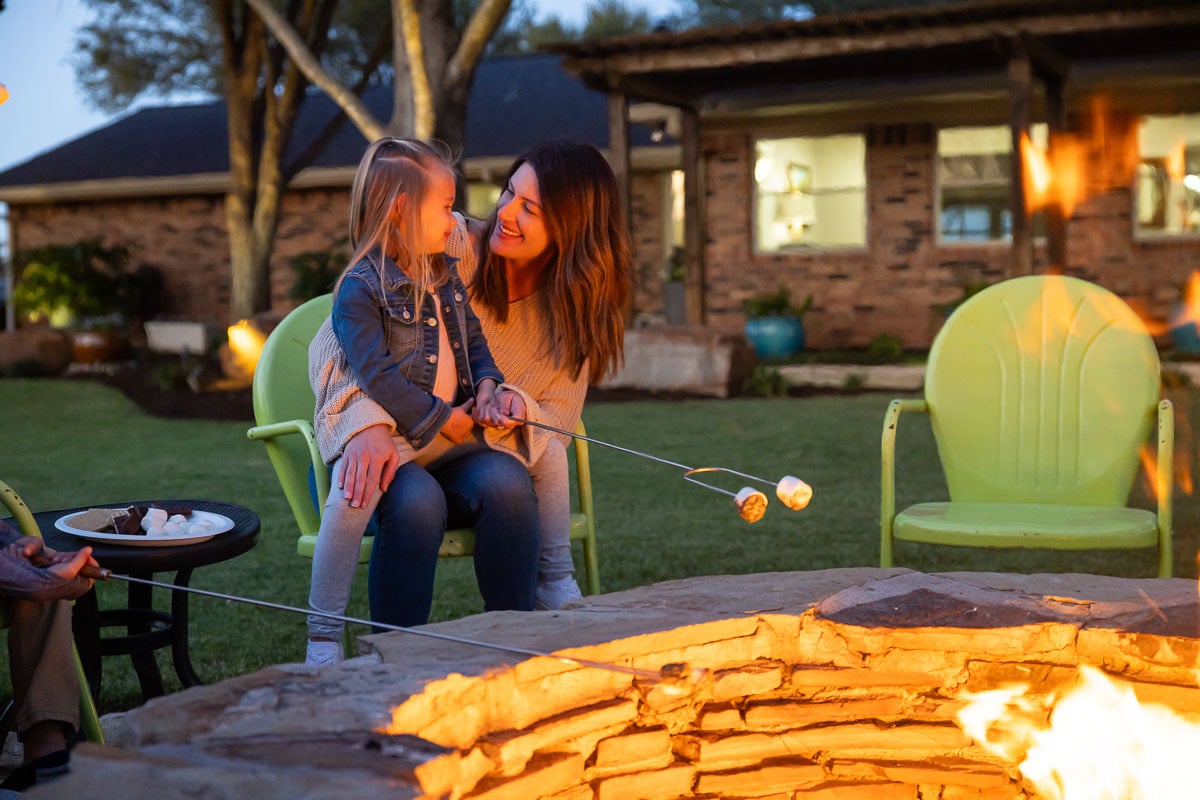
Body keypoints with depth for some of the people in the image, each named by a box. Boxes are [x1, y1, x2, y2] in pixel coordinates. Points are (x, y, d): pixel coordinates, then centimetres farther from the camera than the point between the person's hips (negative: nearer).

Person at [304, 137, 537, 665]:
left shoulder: (446, 276, 17)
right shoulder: (361, 288, -9)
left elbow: (473, 341, 23)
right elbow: (378, 376, -17)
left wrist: (486, 387, 2)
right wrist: (442, 419, -15)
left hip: (447, 434, 7)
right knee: (355, 493, -35)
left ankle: (513, 622, 5)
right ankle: (323, 635, -23)